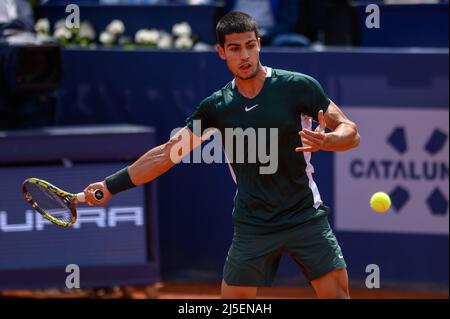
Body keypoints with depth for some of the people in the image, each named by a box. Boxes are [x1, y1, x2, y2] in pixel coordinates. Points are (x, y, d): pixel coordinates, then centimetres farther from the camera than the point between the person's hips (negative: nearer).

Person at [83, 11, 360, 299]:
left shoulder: (298, 86, -7)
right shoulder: (216, 107, 1)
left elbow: (351, 132, -6)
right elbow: (166, 154, 8)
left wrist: (325, 141, -29)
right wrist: (110, 186, 7)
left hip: (306, 218, -2)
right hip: (252, 229, 2)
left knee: (337, 293, -7)